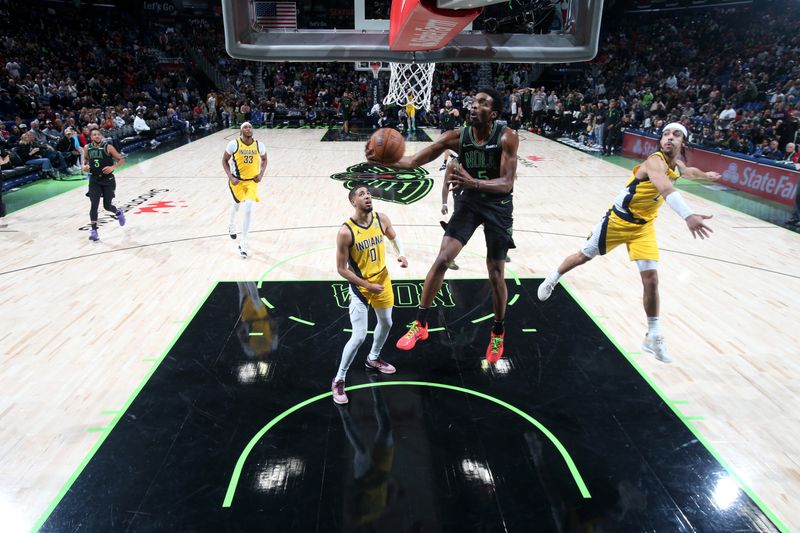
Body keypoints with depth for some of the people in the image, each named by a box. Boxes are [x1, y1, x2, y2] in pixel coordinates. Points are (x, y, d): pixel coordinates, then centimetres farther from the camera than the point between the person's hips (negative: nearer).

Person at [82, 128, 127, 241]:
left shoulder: (108, 147, -9)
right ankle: (94, 230, -3)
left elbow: (121, 160, -5)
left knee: (107, 206, 5)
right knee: (94, 205, -9)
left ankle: (118, 212, 41)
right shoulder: (87, 148, 1)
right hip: (94, 180, 2)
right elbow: (85, 160, 19)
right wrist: (84, 166, -3)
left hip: (108, 180, -2)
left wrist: (113, 167, -21)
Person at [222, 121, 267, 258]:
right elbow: (225, 161, -2)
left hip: (252, 181, 0)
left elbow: (264, 159, 11)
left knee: (248, 209, -15)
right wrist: (230, 177, -13)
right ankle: (232, 224, 57)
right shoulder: (234, 144, -14)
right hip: (237, 181, 0)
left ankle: (243, 244, -7)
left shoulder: (259, 145, -8)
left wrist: (261, 174, -3)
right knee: (237, 205, 19)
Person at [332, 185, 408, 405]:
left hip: (382, 280, 6)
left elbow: (393, 237, 13)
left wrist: (401, 254, -6)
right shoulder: (346, 232, -25)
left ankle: (373, 359, 50)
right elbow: (341, 269, -18)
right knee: (359, 337, -9)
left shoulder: (381, 219, -9)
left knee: (386, 323, 23)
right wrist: (368, 285, -19)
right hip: (360, 286, -6)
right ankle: (339, 380, 11)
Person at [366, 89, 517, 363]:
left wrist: (473, 182, -47)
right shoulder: (457, 137, -12)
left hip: (499, 206, -2)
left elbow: (507, 183, -29)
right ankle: (420, 324, 4)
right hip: (468, 201, 2)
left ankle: (498, 332, 25)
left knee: (495, 274, 2)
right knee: (442, 259, -10)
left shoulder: (506, 137, -20)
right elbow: (413, 161, -15)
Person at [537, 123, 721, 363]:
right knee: (584, 256, 12)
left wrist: (706, 175, 49)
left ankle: (653, 337, 6)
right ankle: (553, 278, 41)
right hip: (619, 219, -5)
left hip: (644, 226, 6)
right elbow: (664, 187, -48)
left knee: (651, 278, -5)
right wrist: (688, 215, -63)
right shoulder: (655, 161, -25)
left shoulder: (678, 165, 3)